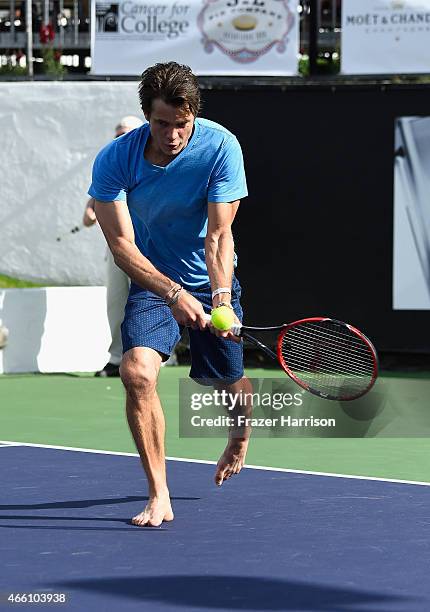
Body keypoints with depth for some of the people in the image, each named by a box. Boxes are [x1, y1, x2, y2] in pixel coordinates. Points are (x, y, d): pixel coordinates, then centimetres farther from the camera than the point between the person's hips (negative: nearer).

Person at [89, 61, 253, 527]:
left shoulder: (221, 148, -21)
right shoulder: (113, 161, -20)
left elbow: (218, 235, -24)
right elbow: (121, 246, -23)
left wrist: (221, 298, -40)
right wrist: (173, 293, -37)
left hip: (211, 282, 0)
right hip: (152, 281, 0)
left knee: (228, 383, 8)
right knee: (137, 372, -23)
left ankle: (240, 438, 48)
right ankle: (159, 497, -14)